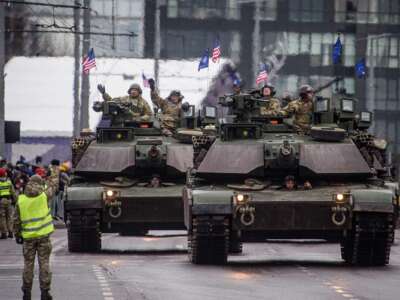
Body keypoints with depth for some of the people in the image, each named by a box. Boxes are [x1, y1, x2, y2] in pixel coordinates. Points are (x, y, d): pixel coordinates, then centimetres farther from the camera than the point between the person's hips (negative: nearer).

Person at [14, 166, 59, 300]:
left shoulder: (21, 200, -2)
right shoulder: (44, 196, -7)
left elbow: (16, 220, 2)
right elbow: (53, 185, 11)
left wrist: (17, 235, 14)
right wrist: (55, 171, 28)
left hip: (28, 236, 1)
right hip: (43, 234, -1)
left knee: (28, 264, 9)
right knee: (44, 263, 3)